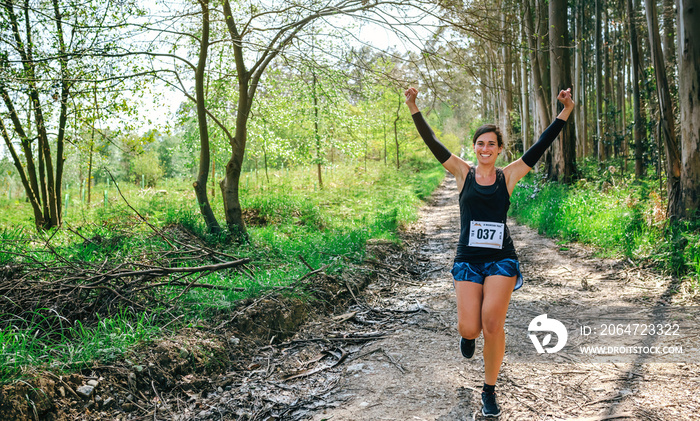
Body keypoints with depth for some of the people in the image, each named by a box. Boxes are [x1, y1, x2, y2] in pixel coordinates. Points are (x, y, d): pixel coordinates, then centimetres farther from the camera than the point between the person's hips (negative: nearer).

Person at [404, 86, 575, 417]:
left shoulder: (508, 176, 6)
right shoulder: (463, 173, 4)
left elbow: (540, 147, 2)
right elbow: (433, 144, -2)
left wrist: (564, 114, -4)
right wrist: (413, 109, -10)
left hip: (501, 259, 0)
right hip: (468, 260, 0)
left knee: (492, 324, -15)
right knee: (469, 328, -10)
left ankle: (489, 392, 8)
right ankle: (469, 335, 32)